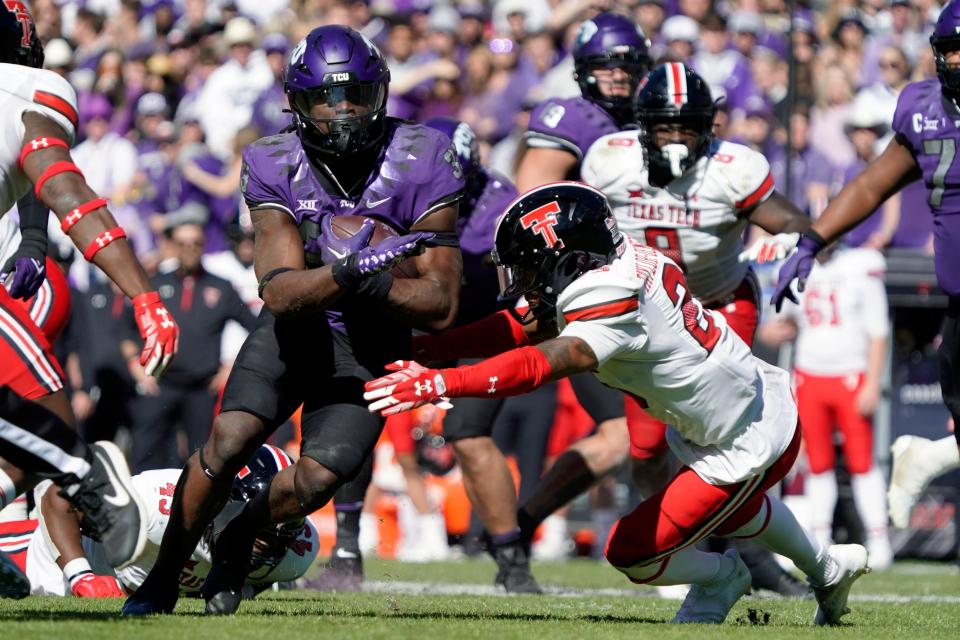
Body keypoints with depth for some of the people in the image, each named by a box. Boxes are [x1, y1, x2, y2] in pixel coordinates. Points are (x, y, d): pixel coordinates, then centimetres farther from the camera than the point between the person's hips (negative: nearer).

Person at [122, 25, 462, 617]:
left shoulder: (420, 164, -17)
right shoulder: (277, 168, -13)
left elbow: (441, 307, -16)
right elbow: (281, 293, -22)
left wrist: (371, 283, -33)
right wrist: (348, 273, -41)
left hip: (372, 342, 0)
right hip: (296, 326, 0)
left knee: (318, 479, -17)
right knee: (229, 442, -21)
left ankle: (238, 544, 17)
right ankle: (163, 578, -2)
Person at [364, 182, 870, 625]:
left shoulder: (614, 305, -30)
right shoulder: (621, 262, -4)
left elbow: (541, 365, -44)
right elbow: (524, 331, 0)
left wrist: (439, 383, -49)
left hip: (745, 451, -9)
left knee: (631, 552, 1)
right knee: (733, 509, 37)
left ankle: (719, 578, 28)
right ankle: (828, 569, 60)